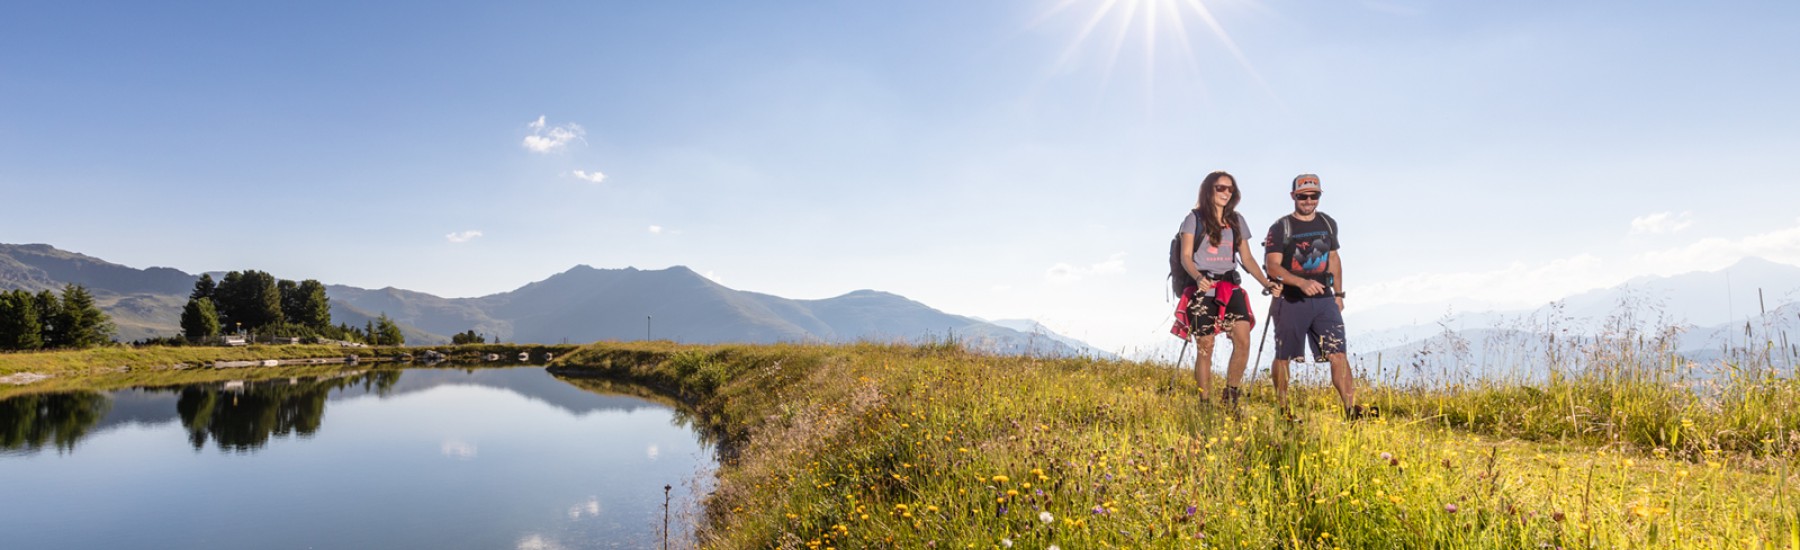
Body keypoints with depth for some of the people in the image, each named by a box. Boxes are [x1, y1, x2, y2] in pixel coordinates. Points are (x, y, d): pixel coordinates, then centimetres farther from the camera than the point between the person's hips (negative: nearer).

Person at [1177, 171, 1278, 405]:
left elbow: (1247, 258, 15)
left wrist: (1266, 282, 0)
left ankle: (1230, 396, 1)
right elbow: (1186, 256, -4)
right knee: (1205, 348, -3)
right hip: (1203, 288, -3)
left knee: (1243, 341, -13)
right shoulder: (1195, 219, 3)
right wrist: (1198, 277, -24)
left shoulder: (1236, 221, 15)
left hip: (1231, 287, 4)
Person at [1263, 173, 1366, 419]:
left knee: (1337, 353, -6)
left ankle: (1351, 408, -6)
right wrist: (1302, 282, -29)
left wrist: (1338, 294, 17)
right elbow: (1272, 266, -14)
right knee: (1283, 357, 4)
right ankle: (1282, 409, 17)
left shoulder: (1328, 224, 12)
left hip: (1323, 298, 4)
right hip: (1290, 300, -4)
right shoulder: (1280, 228, -5)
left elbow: (1334, 258, 22)